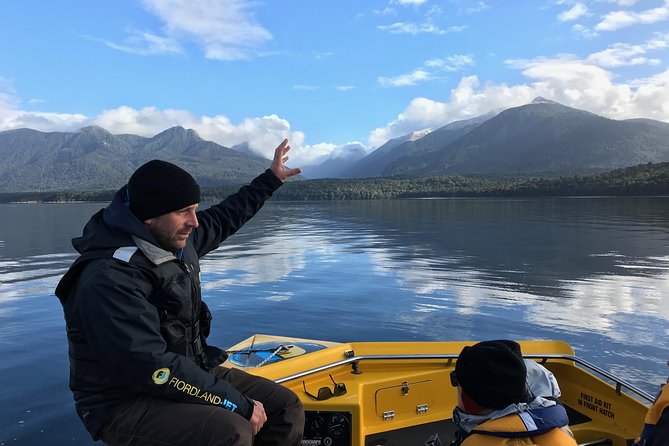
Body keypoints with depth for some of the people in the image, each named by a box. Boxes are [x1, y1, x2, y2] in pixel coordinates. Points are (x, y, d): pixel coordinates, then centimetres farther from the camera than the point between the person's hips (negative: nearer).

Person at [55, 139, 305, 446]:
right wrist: (239, 404, -25)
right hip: (126, 404, -8)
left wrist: (272, 178, 25)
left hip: (187, 372, 8)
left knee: (286, 408, -5)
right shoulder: (109, 279, -26)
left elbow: (222, 219, 18)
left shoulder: (177, 241, -1)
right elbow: (154, 371, -30)